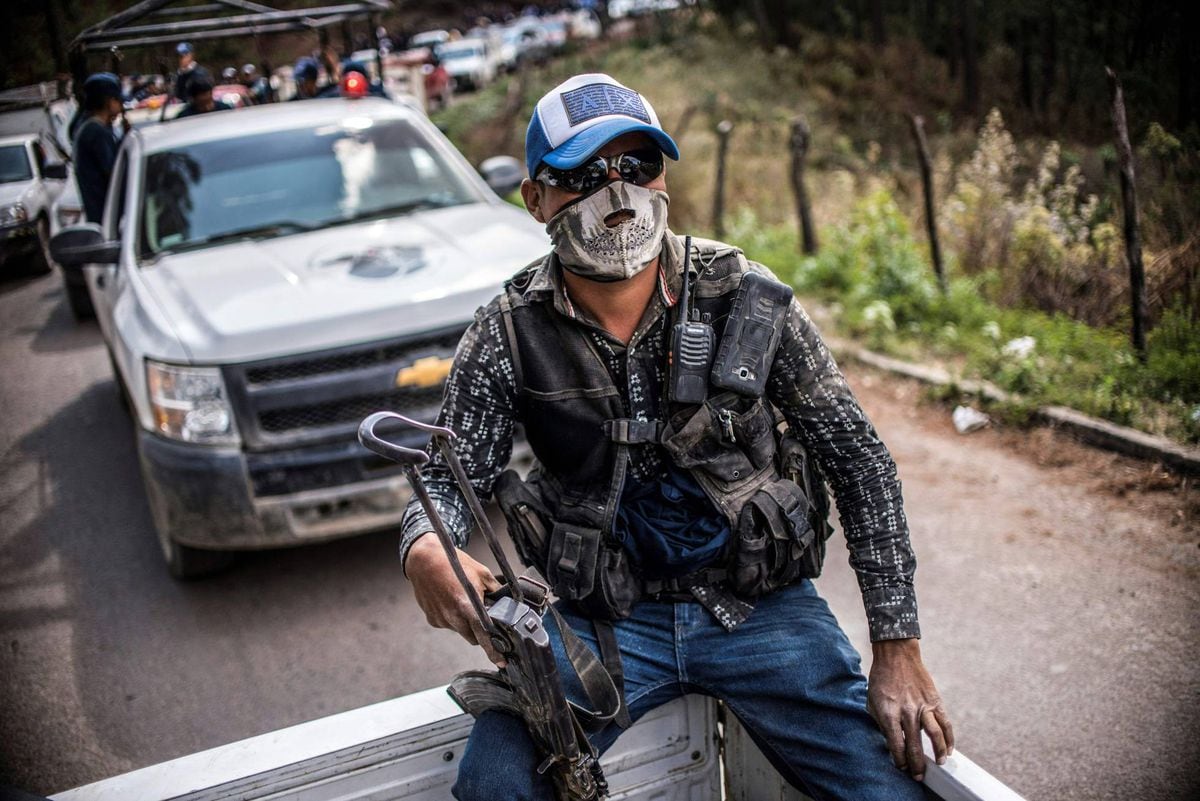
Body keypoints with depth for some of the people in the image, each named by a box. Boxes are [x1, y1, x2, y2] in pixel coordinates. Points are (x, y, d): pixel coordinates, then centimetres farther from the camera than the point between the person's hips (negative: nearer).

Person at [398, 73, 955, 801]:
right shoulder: (509, 334, -7)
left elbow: (862, 465, -4)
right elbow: (450, 479, -5)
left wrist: (898, 651, -7)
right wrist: (425, 551, -32)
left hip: (756, 603, 1)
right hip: (597, 617, 0)